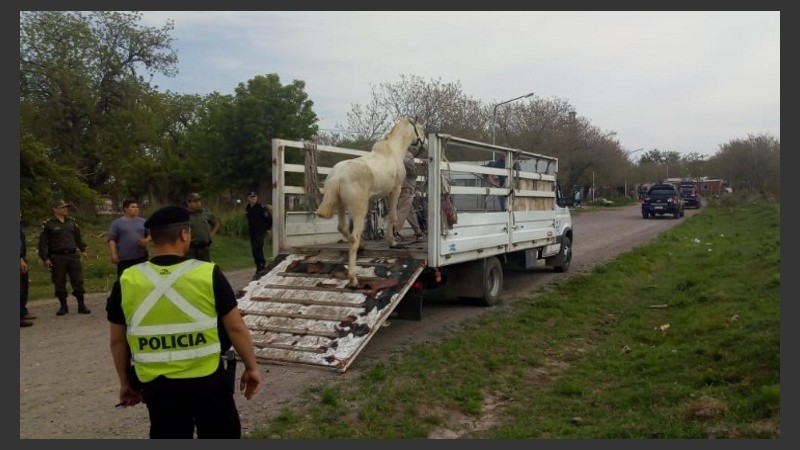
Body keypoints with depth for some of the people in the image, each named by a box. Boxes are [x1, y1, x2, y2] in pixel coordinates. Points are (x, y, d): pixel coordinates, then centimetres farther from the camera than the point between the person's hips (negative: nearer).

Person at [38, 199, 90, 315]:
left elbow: (78, 237, 19)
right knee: (59, 283, 5)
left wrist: (82, 250, 17)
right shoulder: (48, 224, -3)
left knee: (78, 281, 1)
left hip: (73, 255, 3)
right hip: (57, 257, -3)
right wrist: (45, 258, -8)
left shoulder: (72, 222, 9)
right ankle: (63, 306, 18)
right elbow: (43, 242, -3)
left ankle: (81, 305, 7)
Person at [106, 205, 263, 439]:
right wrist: (251, 367, 5)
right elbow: (236, 328, -9)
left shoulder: (126, 282, -5)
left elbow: (117, 341, 4)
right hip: (208, 381, -2)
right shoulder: (208, 274, -14)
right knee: (222, 435, 17)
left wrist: (126, 382, 19)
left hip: (156, 385, 3)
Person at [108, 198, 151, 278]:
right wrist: (114, 254, -12)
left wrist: (147, 240, -8)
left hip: (141, 256, 4)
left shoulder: (142, 222, 10)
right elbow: (112, 239, -3)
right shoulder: (117, 223, 0)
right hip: (124, 258, -3)